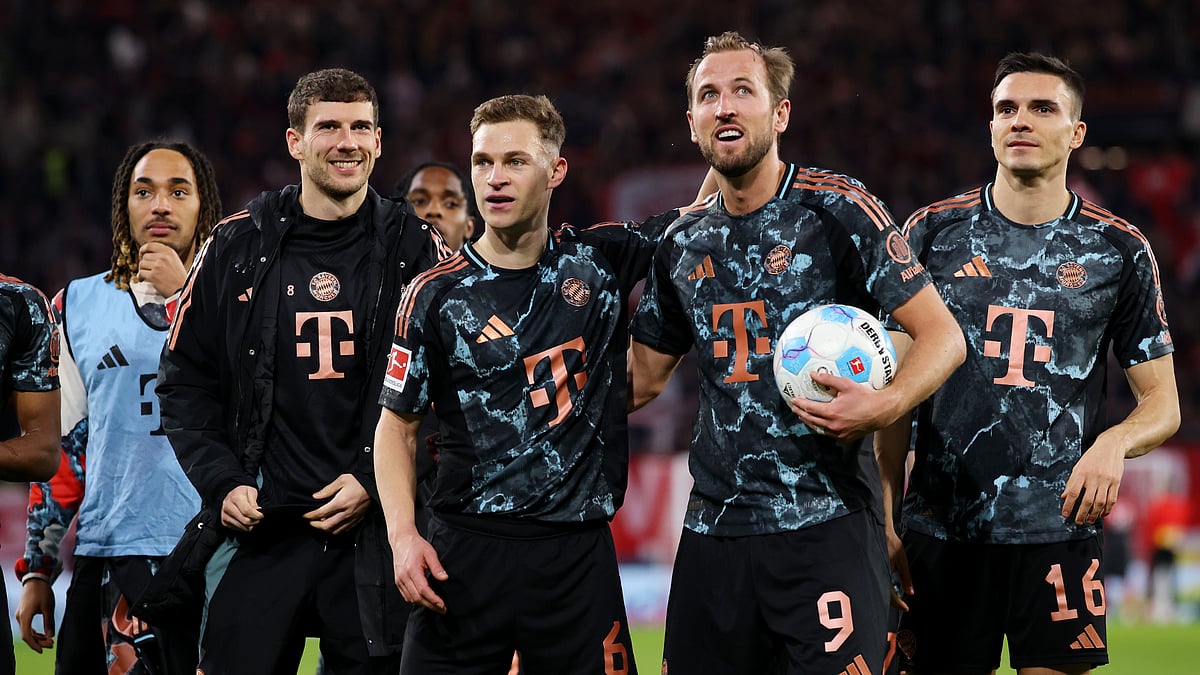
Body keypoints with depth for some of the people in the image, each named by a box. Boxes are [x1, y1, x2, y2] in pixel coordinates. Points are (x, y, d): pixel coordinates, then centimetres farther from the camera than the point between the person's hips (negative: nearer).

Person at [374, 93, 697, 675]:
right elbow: (397, 426, 5)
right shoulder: (436, 295, 1)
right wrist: (403, 535, -8)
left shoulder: (600, 261, 6)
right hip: (464, 554, -1)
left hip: (578, 557, 1)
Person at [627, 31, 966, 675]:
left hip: (824, 525, -6)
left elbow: (942, 334, -7)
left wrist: (887, 403, -25)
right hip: (713, 527, 6)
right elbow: (642, 376, 25)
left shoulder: (836, 208, -4)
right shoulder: (683, 245, 13)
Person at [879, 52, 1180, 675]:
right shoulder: (933, 232, 5)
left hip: (1060, 533, 0)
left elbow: (1162, 403, 8)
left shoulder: (1119, 250, 5)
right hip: (940, 532, 0)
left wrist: (1115, 443, -15)